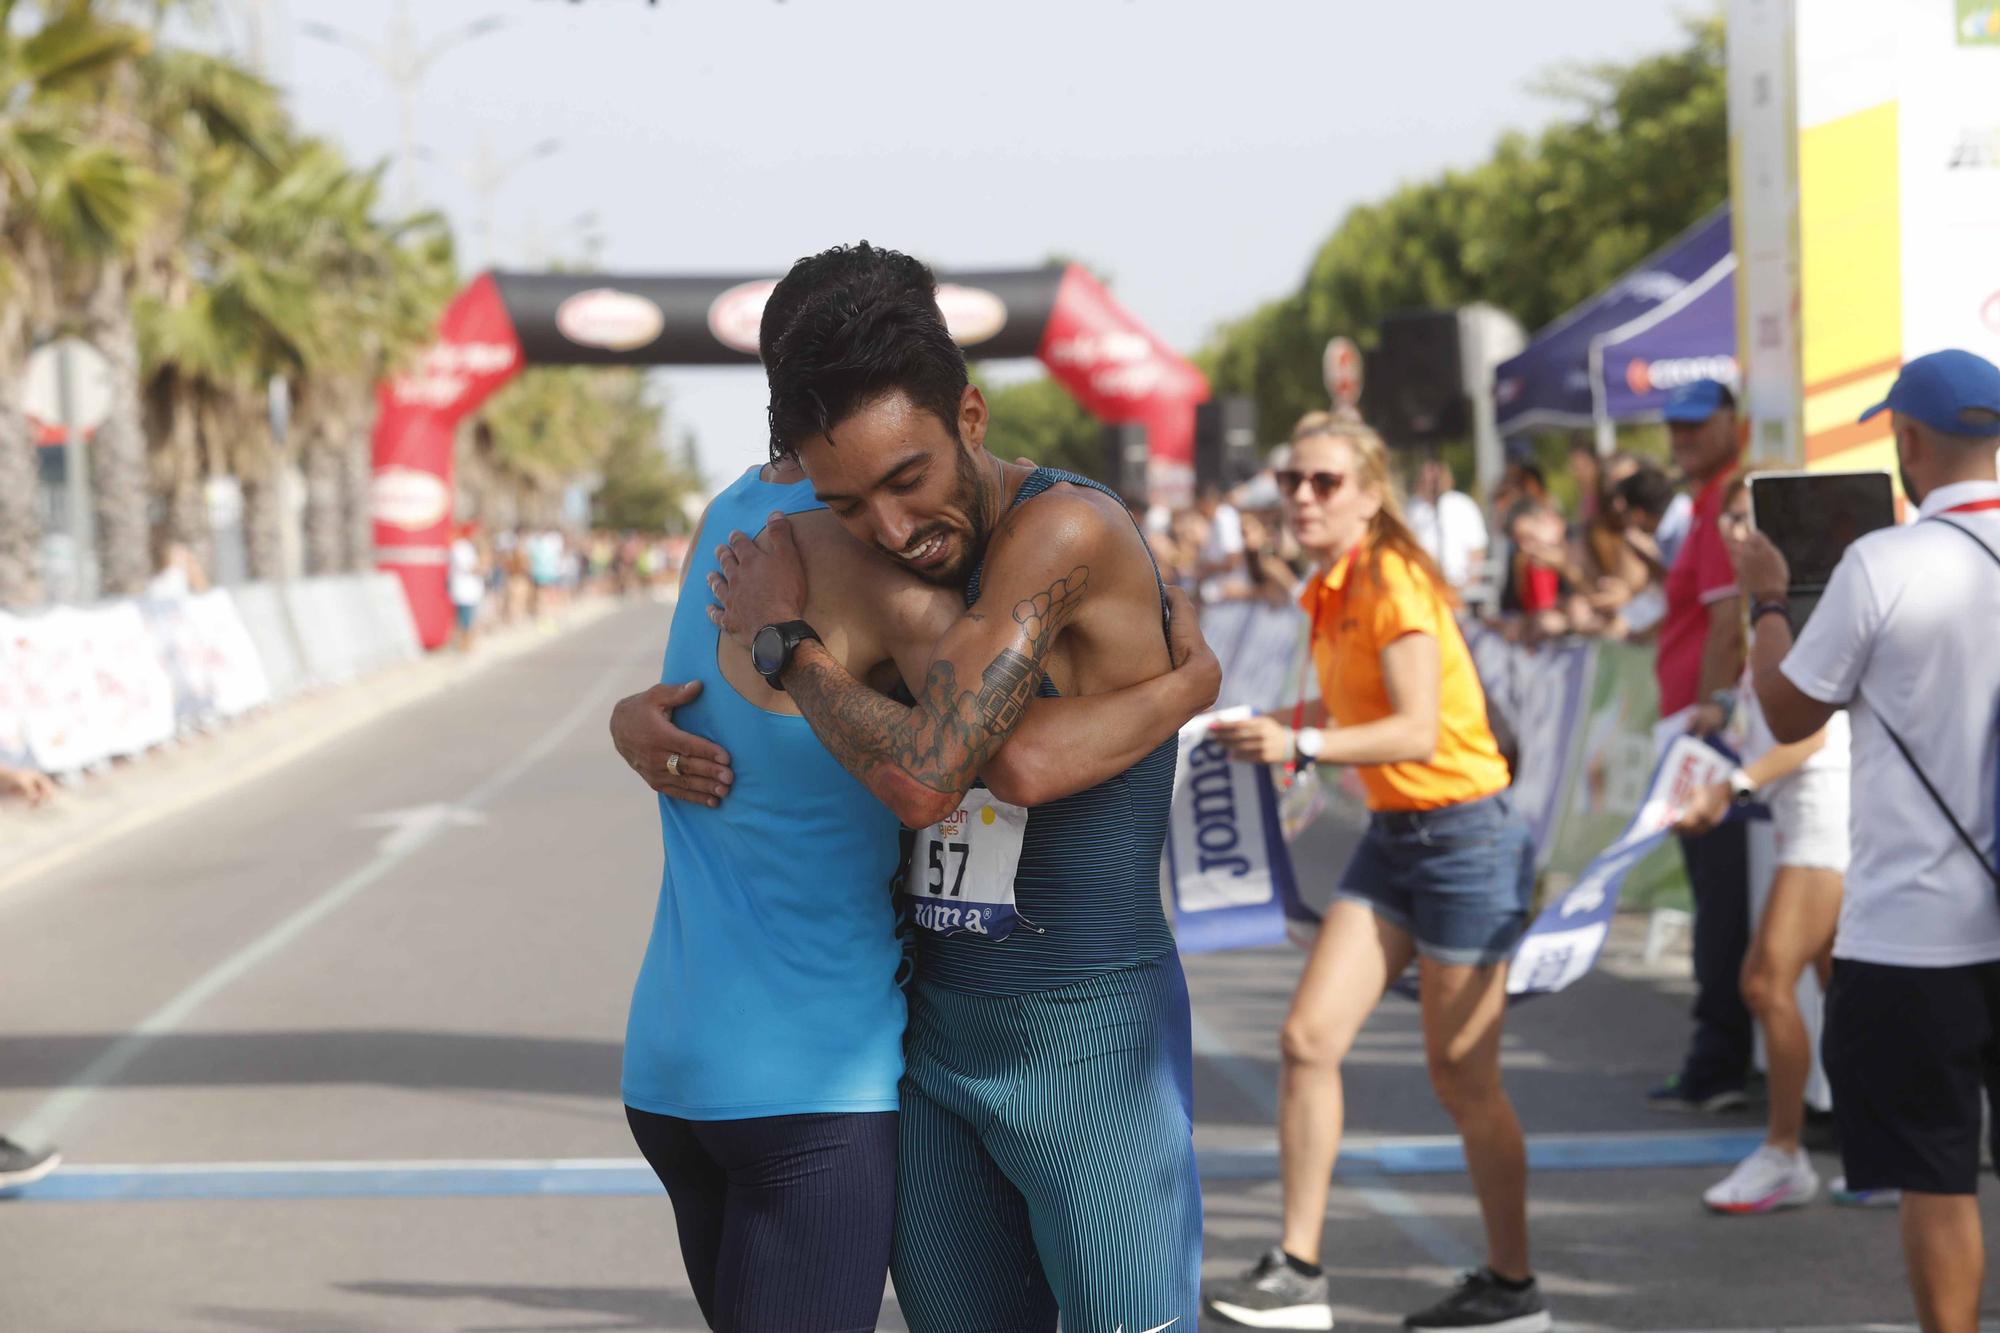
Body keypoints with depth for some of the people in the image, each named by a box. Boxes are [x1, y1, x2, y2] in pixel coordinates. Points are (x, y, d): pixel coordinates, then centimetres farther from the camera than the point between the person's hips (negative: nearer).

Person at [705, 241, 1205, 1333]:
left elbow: (921, 779, -28)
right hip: (936, 1040, 7)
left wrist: (783, 637, -13)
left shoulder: (1067, 530, -20)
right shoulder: (915, 567, 5)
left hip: (1089, 1046, -7)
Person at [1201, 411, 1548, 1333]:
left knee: (1461, 1076, 1)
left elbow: (1419, 730, -27)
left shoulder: (1394, 583, -17)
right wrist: (1276, 736, 9)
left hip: (1464, 833, -8)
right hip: (1391, 836, 8)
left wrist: (1302, 746, -36)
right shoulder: (1326, 593, 9)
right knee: (1309, 1038, -3)